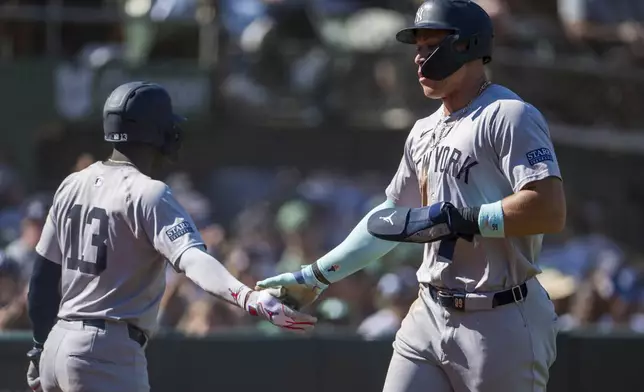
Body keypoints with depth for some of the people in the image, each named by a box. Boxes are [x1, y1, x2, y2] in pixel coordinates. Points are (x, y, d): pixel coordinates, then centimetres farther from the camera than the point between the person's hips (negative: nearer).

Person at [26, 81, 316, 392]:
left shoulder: (73, 185, 12)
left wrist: (41, 351, 25)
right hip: (107, 354, -9)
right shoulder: (147, 194, -12)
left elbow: (43, 278, 16)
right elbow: (191, 258, -29)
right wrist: (249, 298, -45)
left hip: (57, 346, 9)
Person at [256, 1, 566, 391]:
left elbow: (551, 211, -23)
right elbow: (389, 220, 28)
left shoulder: (508, 116, -10)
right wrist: (318, 275, 25)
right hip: (430, 315, 8)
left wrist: (452, 219, -22)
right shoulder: (425, 132, 18)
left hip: (499, 324, -8)